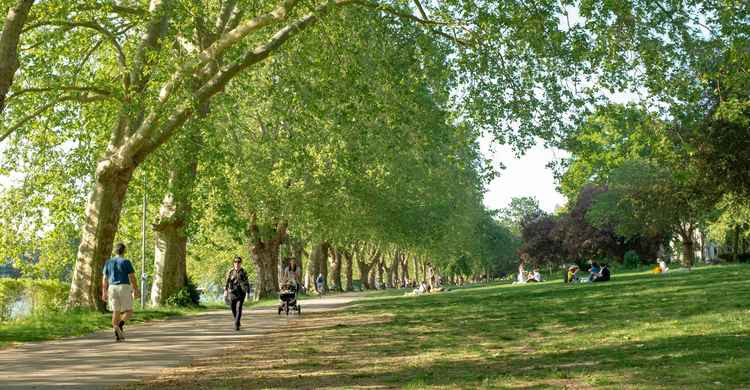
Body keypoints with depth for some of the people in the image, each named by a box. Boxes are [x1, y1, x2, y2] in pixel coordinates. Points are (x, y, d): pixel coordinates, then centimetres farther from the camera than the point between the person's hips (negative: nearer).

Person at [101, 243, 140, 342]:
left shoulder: (108, 262, 7)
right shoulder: (126, 262, -5)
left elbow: (104, 279, 7)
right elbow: (132, 278, -8)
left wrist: (104, 293, 11)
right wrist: (136, 291, -4)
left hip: (112, 289, 4)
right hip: (124, 288, -4)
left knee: (116, 312, 8)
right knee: (128, 311, 4)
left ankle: (118, 335, -1)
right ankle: (120, 325, -24)